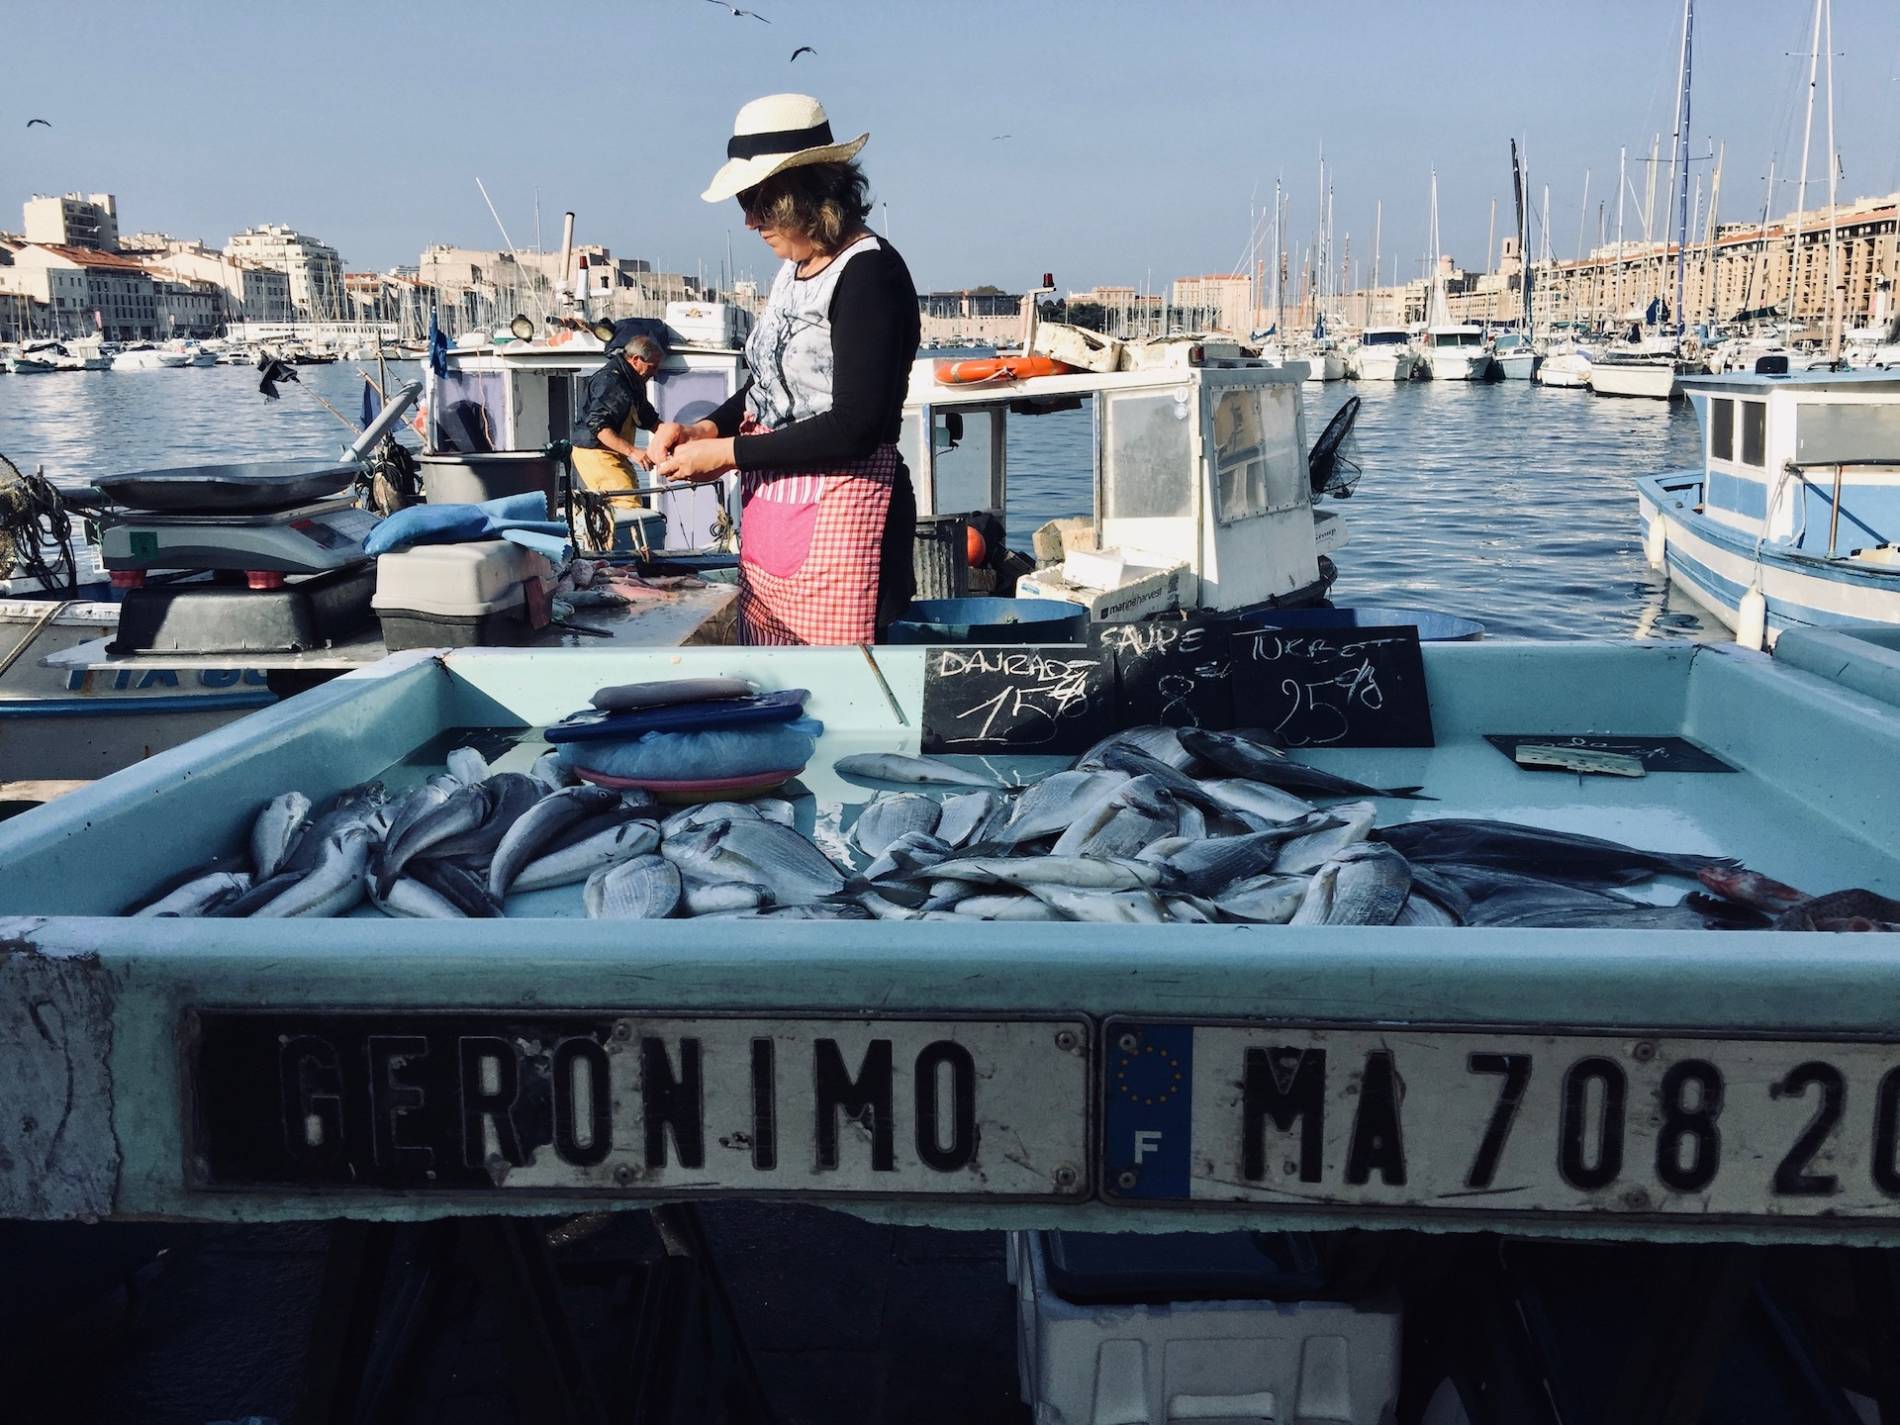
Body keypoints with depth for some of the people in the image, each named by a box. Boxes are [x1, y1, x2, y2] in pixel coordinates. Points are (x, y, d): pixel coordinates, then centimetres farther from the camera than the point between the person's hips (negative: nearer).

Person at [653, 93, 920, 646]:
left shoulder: (870, 273, -14)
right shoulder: (795, 270, 12)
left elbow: (855, 428, -20)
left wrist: (728, 453, -14)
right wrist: (702, 430, 5)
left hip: (837, 521, -8)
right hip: (769, 516, 9)